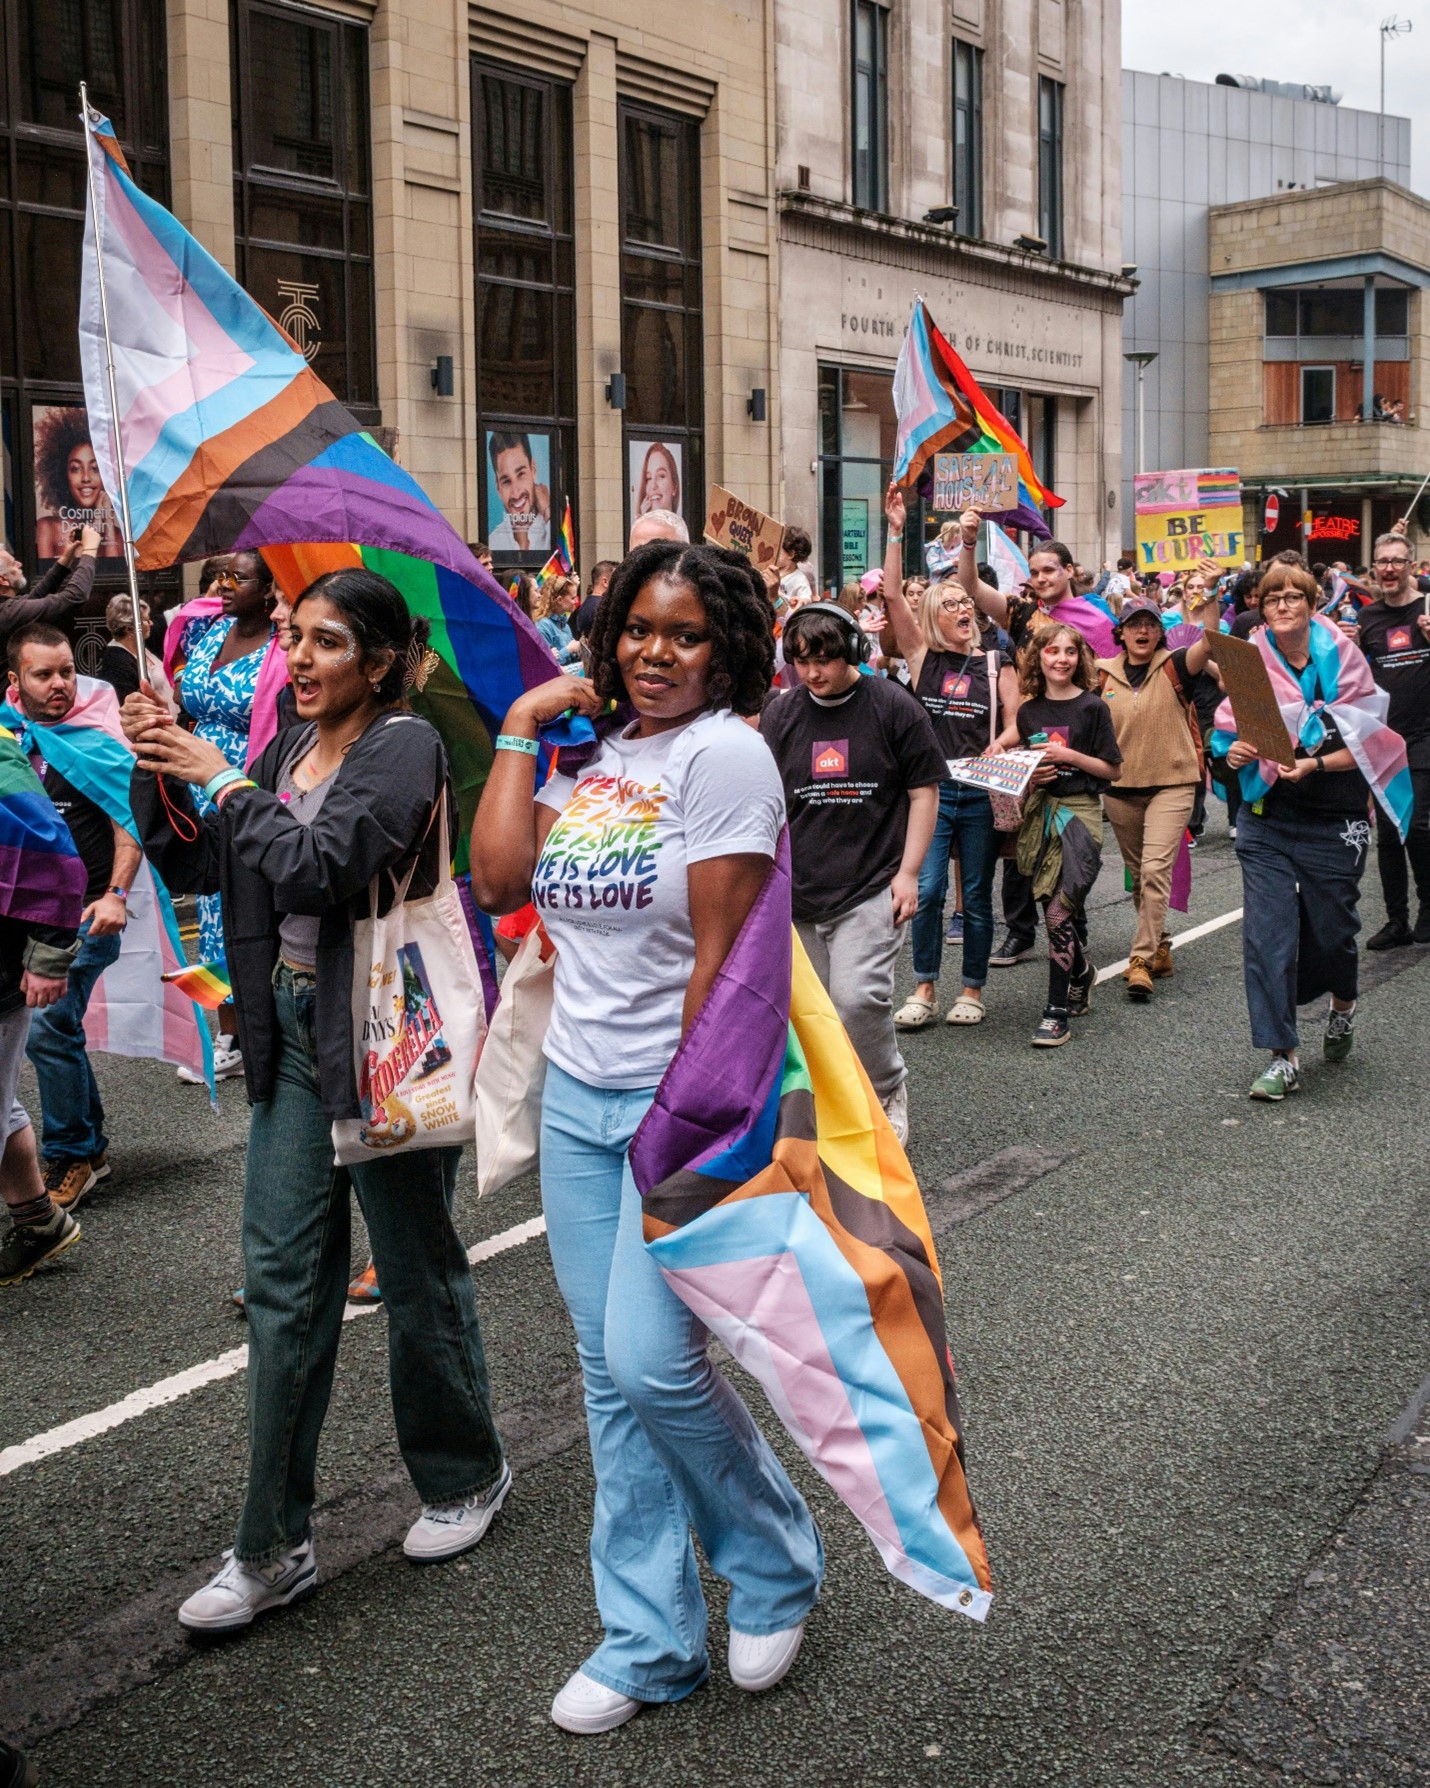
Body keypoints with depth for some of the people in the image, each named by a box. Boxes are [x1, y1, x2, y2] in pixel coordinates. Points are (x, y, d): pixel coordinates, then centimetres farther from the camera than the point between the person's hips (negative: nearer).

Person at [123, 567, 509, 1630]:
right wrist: (159, 770, -4)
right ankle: (276, 1547, 16)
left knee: (419, 1271, 9)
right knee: (283, 1278, 6)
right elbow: (195, 866, 10)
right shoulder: (292, 745, 10)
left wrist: (224, 781, -16)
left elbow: (321, 867, -25)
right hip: (294, 1028, 7)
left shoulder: (404, 747, -12)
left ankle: (466, 1478, 33)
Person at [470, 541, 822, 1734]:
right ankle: (650, 1644, 23)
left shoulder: (723, 752, -12)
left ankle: (778, 1567, 20)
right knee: (611, 1375, 10)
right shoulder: (593, 757, 9)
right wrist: (519, 731, 1)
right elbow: (498, 880, -2)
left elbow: (722, 958, -16)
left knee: (651, 1360, -9)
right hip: (577, 1097, 7)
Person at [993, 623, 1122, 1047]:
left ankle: (1058, 1011, -6)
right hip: (1039, 813, 5)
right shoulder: (1029, 710, 8)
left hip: (1080, 813, -4)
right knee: (1056, 908, 11)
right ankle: (1082, 970, 40)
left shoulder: (1091, 707, -4)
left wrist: (1068, 755, -14)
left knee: (1060, 910, -12)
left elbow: (1113, 770, -3)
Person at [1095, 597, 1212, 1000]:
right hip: (1121, 788, 4)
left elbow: (1207, 647, -24)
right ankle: (1159, 945, 31)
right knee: (1137, 873, 14)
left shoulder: (1174, 667, -4)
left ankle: (1141, 960, -15)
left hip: (1171, 784, -4)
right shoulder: (1104, 675, 4)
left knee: (1155, 868, -16)